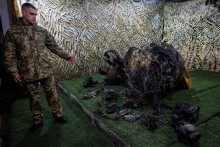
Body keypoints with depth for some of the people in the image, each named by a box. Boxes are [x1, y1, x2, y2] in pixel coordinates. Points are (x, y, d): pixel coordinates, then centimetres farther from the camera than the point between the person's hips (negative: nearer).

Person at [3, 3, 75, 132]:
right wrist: (14, 72, -6)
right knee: (34, 98, 12)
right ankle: (38, 121, 29)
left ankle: (58, 114, 26)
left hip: (46, 71, 1)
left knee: (52, 94, 7)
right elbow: (10, 55, 1)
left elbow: (54, 46, 11)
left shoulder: (42, 31, 7)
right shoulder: (12, 32, 2)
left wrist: (66, 56, 3)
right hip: (28, 74, -1)